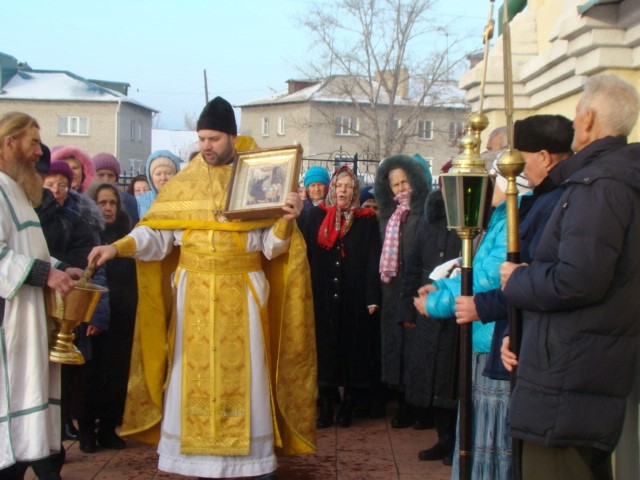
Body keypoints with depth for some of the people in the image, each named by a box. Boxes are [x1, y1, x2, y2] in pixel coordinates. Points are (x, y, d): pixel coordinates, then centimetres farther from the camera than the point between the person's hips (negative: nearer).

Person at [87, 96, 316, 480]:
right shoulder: (183, 184, 5)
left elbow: (271, 245, -1)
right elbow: (157, 235, -1)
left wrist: (287, 220, -19)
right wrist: (118, 247, -16)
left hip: (241, 292, -1)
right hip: (194, 292, 2)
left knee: (245, 373, 2)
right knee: (196, 372, 4)